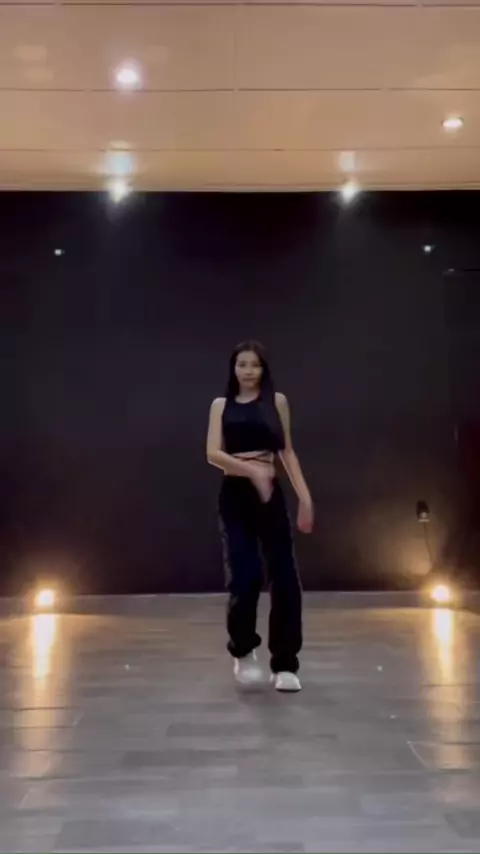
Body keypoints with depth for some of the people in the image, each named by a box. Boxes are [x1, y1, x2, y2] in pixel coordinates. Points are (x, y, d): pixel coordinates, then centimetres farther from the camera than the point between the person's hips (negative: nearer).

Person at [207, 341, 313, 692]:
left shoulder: (277, 401, 8)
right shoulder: (221, 405, 8)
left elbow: (287, 452, 9)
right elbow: (213, 453, -4)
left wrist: (305, 495, 0)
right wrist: (251, 469, -20)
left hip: (270, 495, 1)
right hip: (235, 496, 0)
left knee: (285, 578, -2)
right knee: (245, 576, -8)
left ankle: (285, 665, 12)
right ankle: (243, 652, 19)